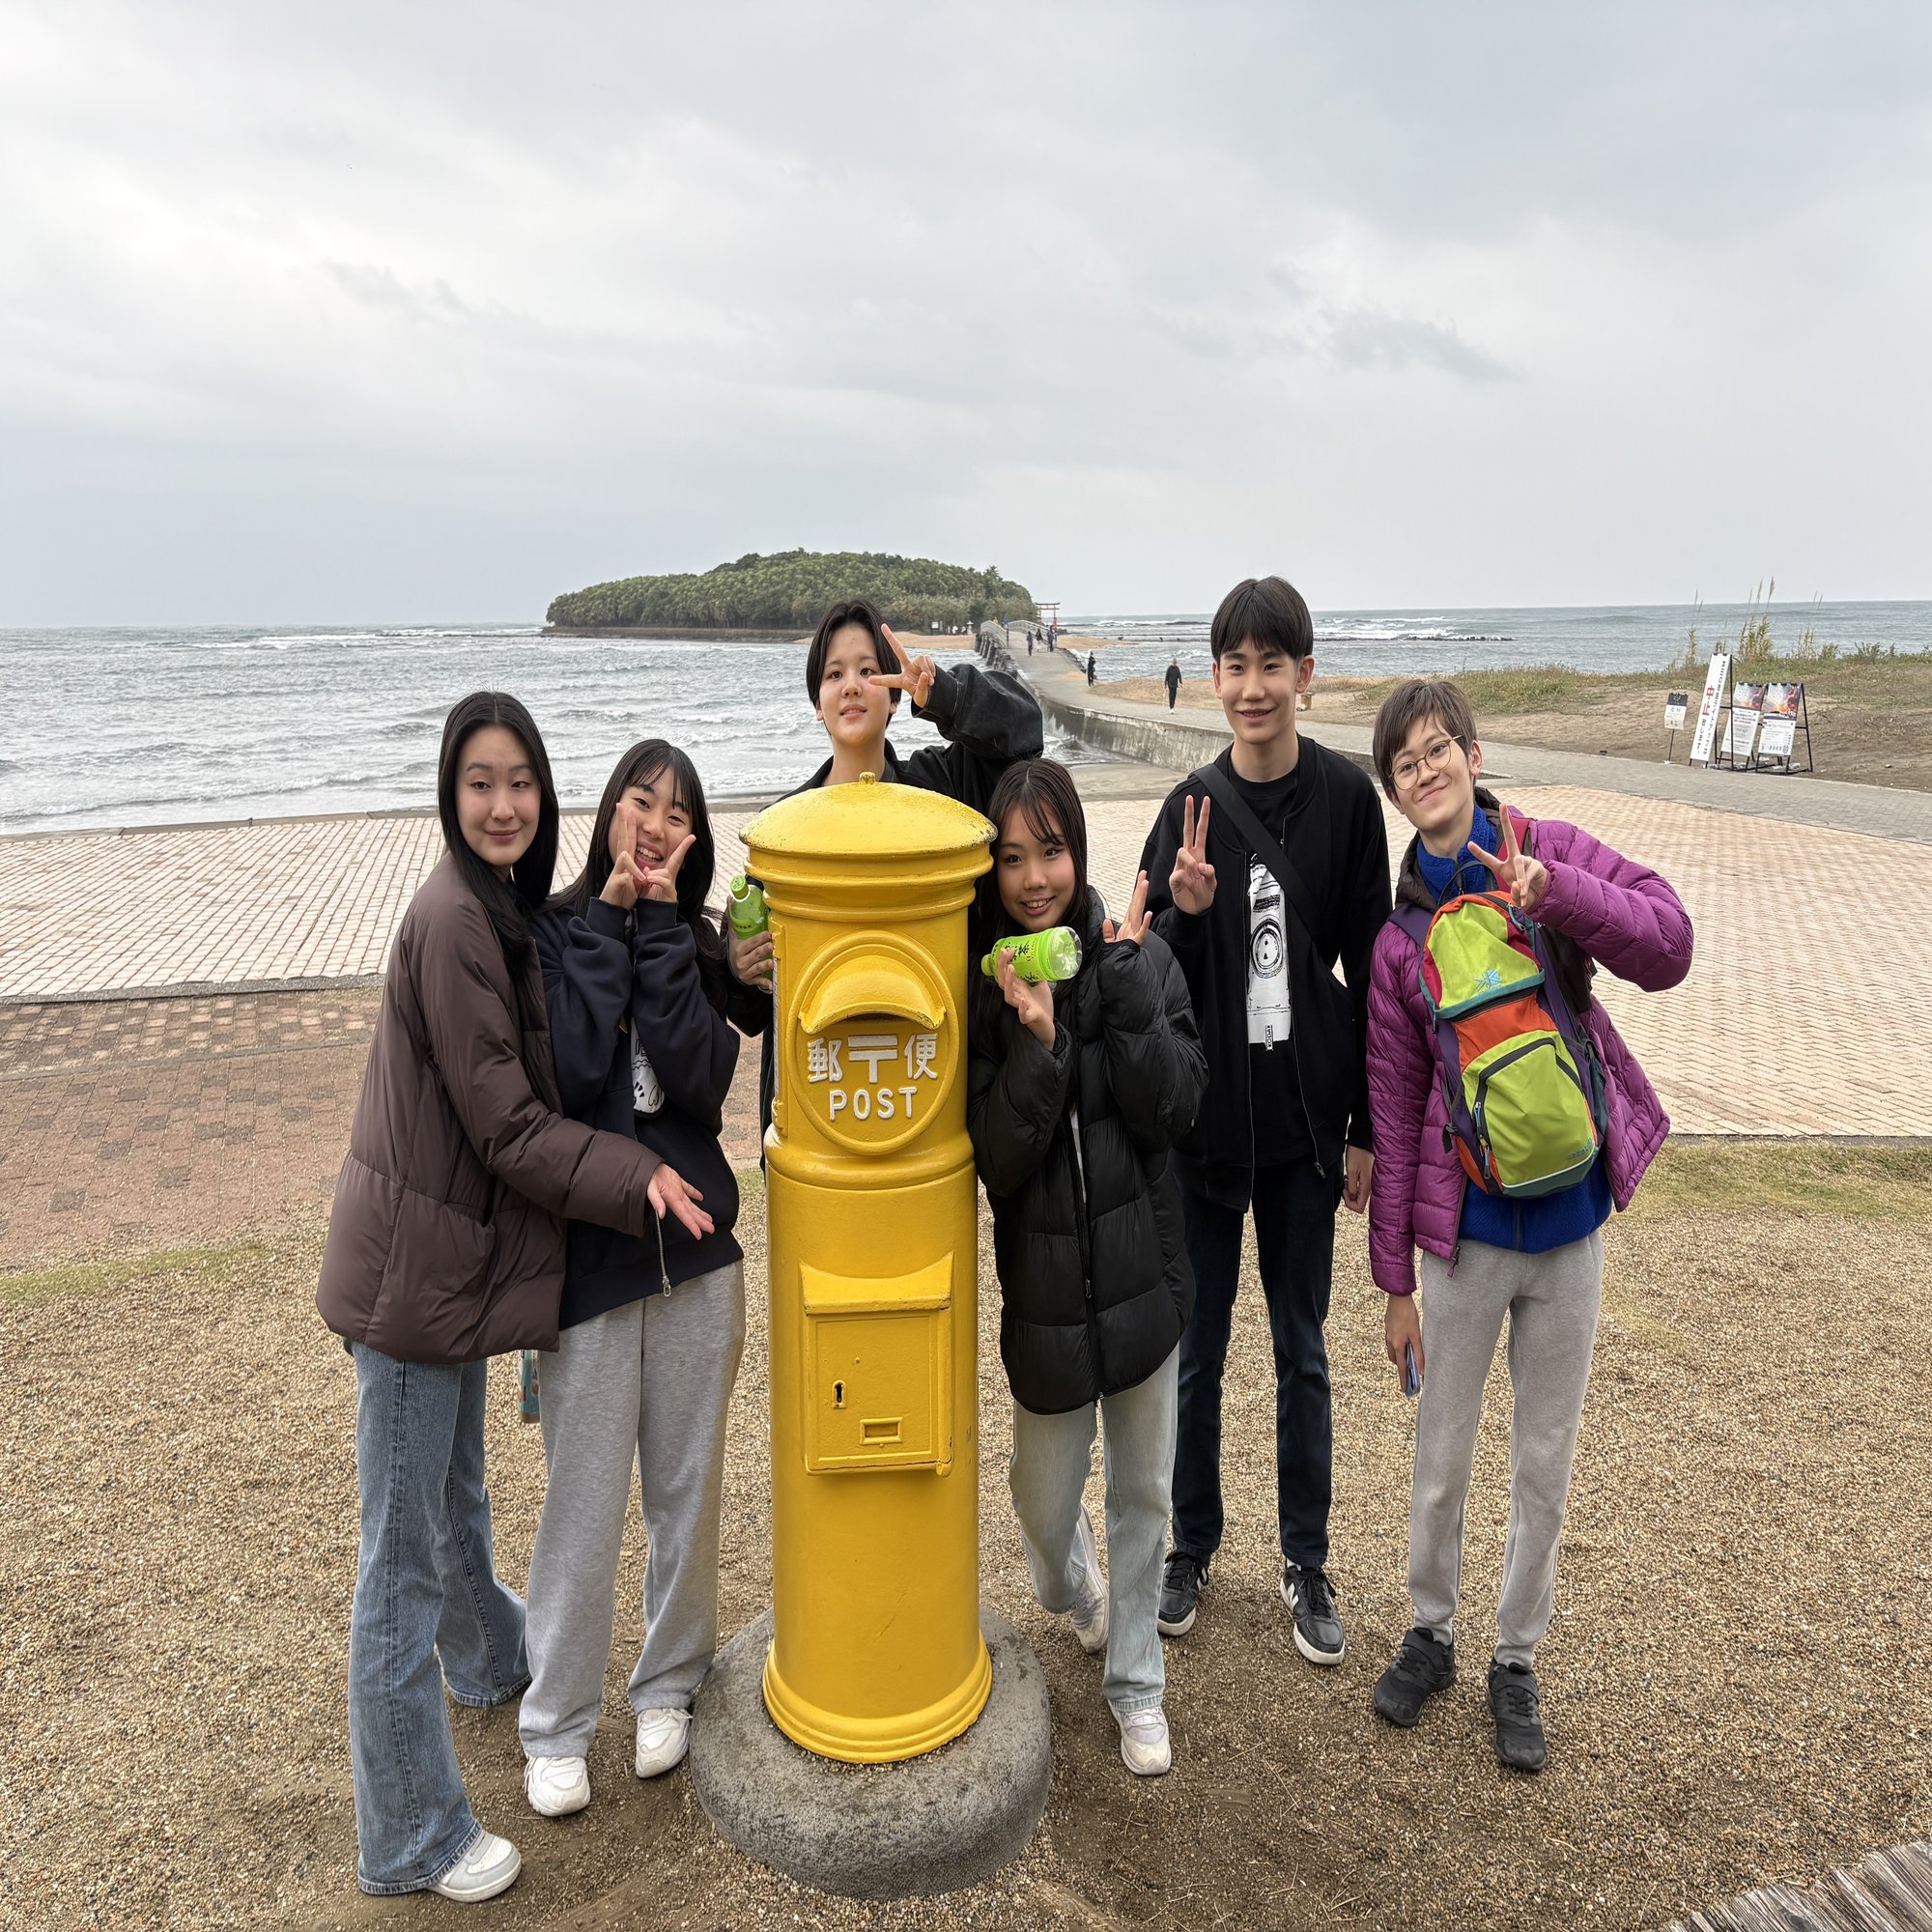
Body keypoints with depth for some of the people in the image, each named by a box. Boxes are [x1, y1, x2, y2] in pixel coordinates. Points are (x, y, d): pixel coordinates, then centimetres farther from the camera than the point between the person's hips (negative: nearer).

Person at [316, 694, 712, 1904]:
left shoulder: (501, 908, 7)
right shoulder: (453, 918, -21)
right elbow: (504, 1123, -21)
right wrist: (633, 1180, -19)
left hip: (458, 1252, 9)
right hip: (417, 1268, -9)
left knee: (456, 1486, 30)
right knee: (404, 1553, 5)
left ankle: (489, 1655, 55)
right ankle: (413, 1840, 21)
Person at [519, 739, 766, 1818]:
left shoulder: (696, 945, 4)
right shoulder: (554, 932, -4)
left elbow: (701, 1079, -14)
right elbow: (570, 1071, -20)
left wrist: (658, 925, -14)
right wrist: (610, 920, -15)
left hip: (696, 1246, 3)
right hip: (586, 1252, -3)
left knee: (688, 1485, 14)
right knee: (587, 1498, 7)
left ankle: (670, 1686, 37)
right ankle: (558, 1726, 29)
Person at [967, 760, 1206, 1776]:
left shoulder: (1139, 958, -7)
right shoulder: (977, 984, -11)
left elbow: (1174, 1108, -14)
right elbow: (995, 1160, -16)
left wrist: (1124, 986, -21)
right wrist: (1034, 1042, -30)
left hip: (1142, 1263, 1)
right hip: (1044, 1280, -1)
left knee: (1142, 1490, 16)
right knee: (1045, 1492, 16)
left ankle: (1136, 1680, 39)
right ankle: (1072, 1588, 52)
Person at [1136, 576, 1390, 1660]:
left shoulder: (1347, 797, -5)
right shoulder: (1193, 805, -2)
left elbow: (1371, 969, -2)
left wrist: (1368, 1125, -2)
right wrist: (1186, 912, -21)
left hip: (1306, 1114, -1)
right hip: (1204, 1114, 1)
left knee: (1303, 1353, 13)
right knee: (1197, 1351, 12)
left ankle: (1308, 1566, 30)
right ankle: (1194, 1547, 32)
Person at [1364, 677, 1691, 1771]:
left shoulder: (1557, 853, -4)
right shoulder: (1401, 939, -5)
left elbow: (1669, 946, -18)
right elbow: (1396, 1116, -3)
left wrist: (1550, 889, -34)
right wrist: (1396, 1279, 0)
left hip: (1571, 1226, 1)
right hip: (1468, 1233, 0)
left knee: (1546, 1463, 15)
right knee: (1443, 1460, 14)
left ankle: (1518, 1660, 36)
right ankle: (1432, 1633, 39)